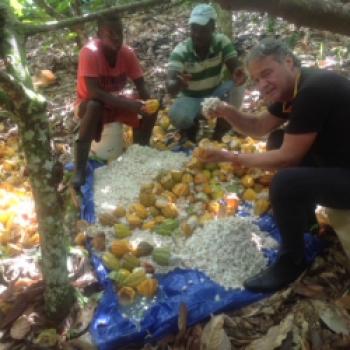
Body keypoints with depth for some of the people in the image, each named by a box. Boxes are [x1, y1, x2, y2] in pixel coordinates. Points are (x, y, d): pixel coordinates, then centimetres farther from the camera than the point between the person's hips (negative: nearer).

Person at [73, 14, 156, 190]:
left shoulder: (127, 52, -12)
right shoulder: (89, 52, -26)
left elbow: (141, 86, -10)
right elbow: (93, 91, -35)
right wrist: (127, 104, -42)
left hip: (115, 101, 5)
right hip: (90, 104, -5)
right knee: (95, 107, -39)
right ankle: (80, 171, -36)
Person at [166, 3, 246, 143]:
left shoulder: (222, 42, -15)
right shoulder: (181, 50, -22)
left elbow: (235, 68, -21)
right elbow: (170, 86, -34)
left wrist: (238, 74, -47)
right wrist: (177, 84, -60)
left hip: (215, 94, 3)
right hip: (190, 98, -2)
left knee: (236, 89, -28)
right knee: (177, 116, -34)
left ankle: (217, 136, -8)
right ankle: (191, 129, 6)